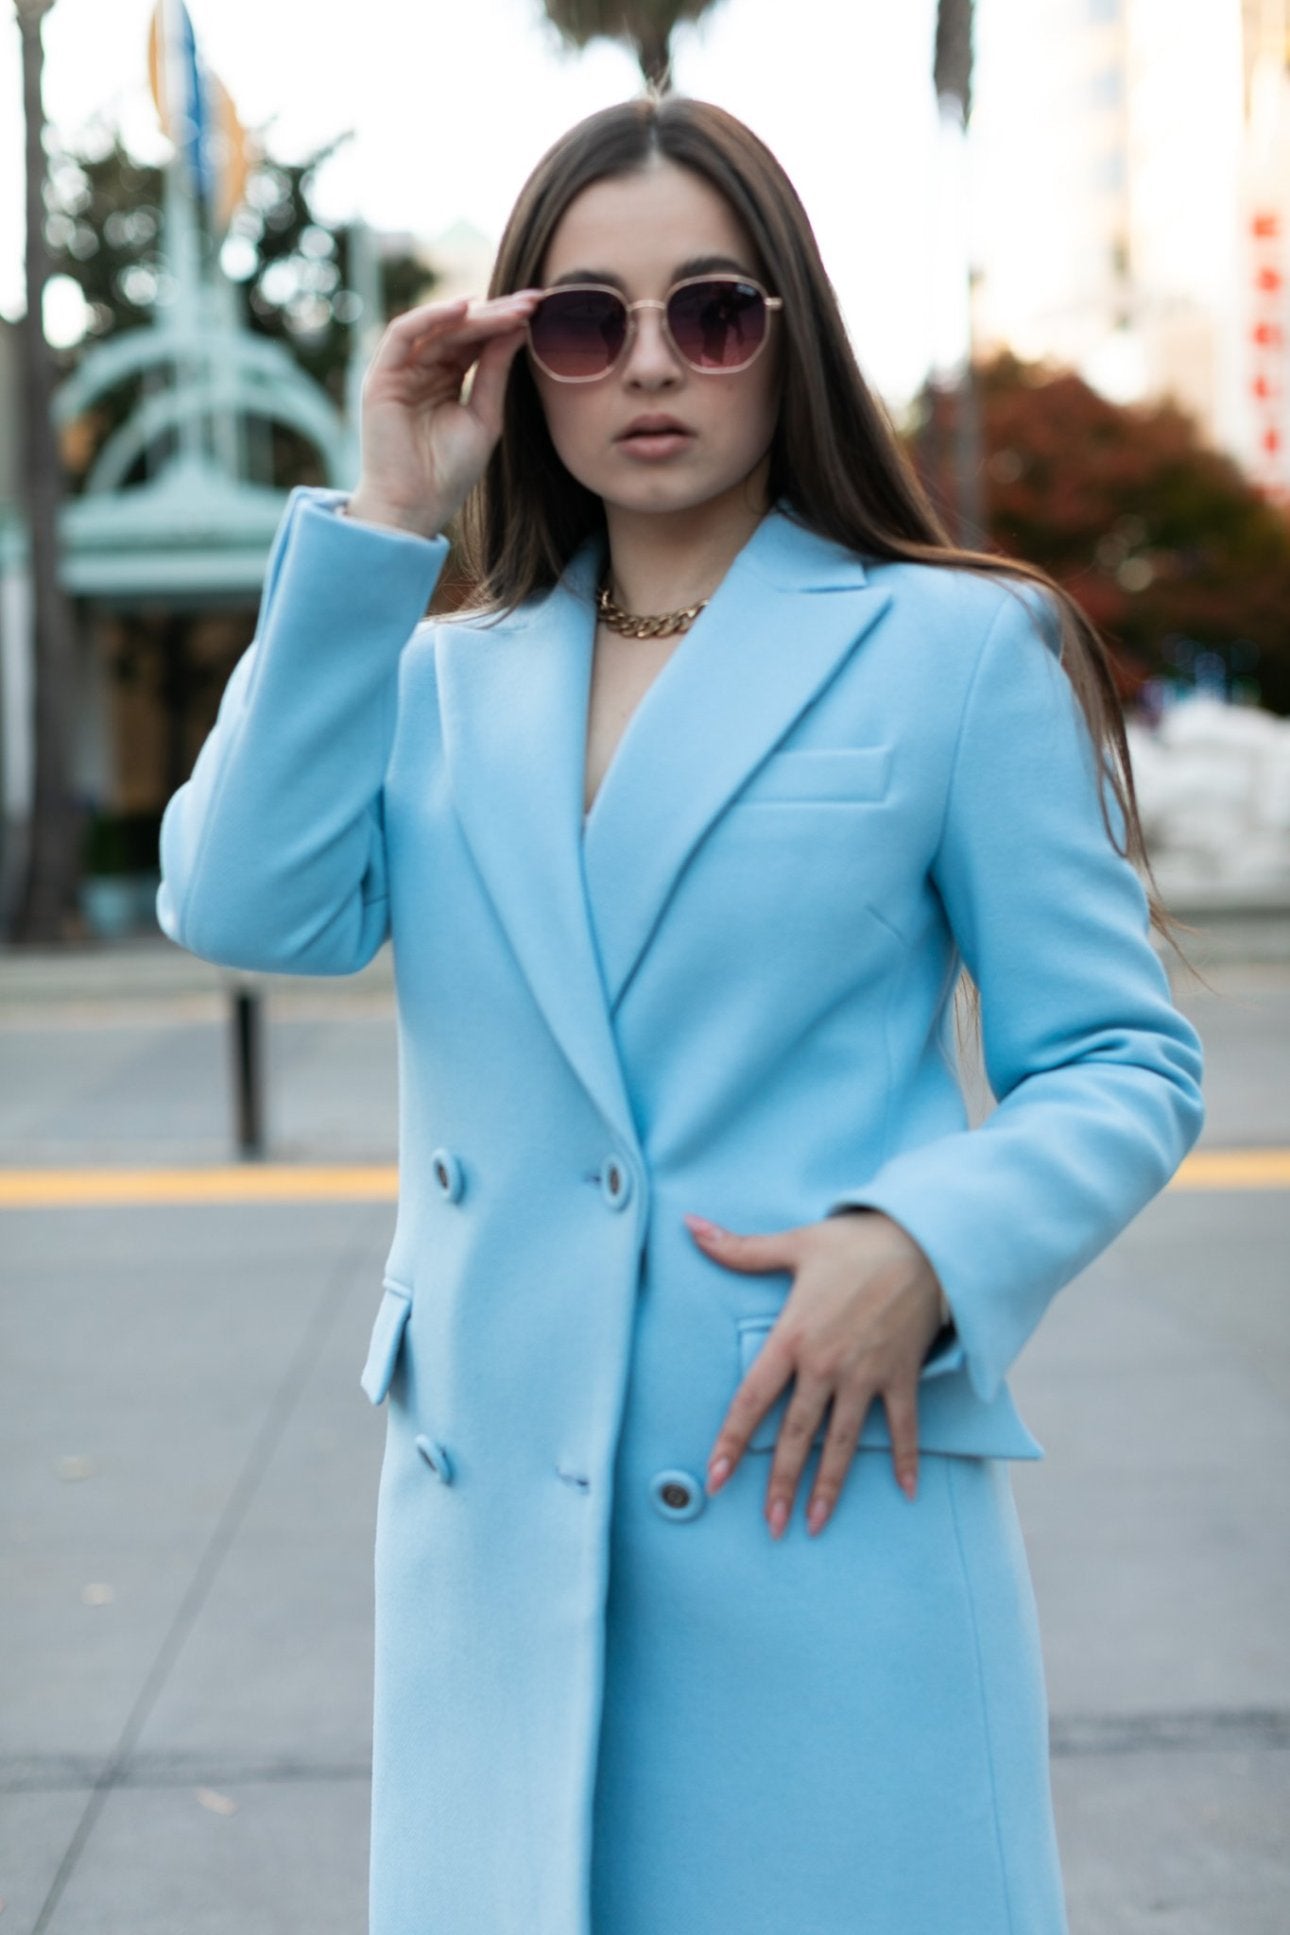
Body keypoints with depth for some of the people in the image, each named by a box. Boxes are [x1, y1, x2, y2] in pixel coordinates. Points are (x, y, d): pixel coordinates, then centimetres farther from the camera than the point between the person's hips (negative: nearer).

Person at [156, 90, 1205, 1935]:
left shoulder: (959, 652, 1)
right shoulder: (445, 680, 11)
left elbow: (1123, 1063, 0)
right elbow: (245, 910, -6)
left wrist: (929, 1244, -19)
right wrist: (382, 524, -7)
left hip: (823, 1509, -3)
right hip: (492, 1522, 3)